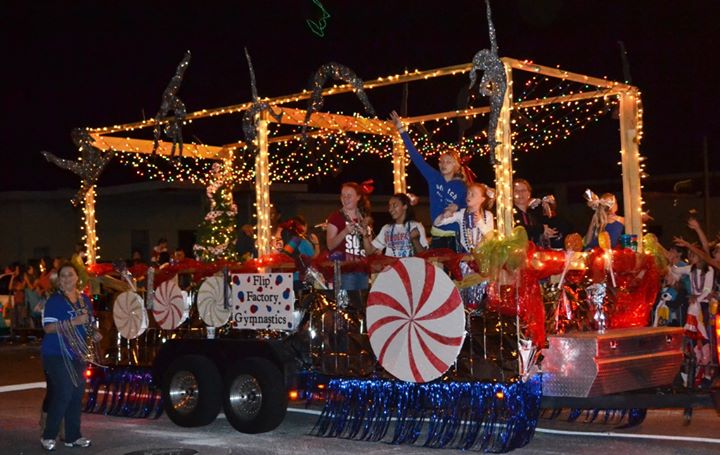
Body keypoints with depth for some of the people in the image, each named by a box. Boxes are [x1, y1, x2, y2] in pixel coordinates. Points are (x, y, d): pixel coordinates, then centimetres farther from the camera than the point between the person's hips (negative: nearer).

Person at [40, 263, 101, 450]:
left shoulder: (85, 300, 12)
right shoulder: (55, 300, -8)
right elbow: (48, 327, -17)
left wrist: (94, 334, 3)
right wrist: (74, 322, -24)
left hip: (78, 355, 7)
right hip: (57, 355, -7)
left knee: (77, 394, 7)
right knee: (64, 394, -12)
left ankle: (73, 436, 15)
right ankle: (48, 436, 0)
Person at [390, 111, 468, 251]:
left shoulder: (462, 187, -4)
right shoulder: (434, 178, 2)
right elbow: (417, 157, -1)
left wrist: (458, 208, -17)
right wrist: (402, 130, -5)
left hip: (456, 236, -3)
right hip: (437, 235, 3)